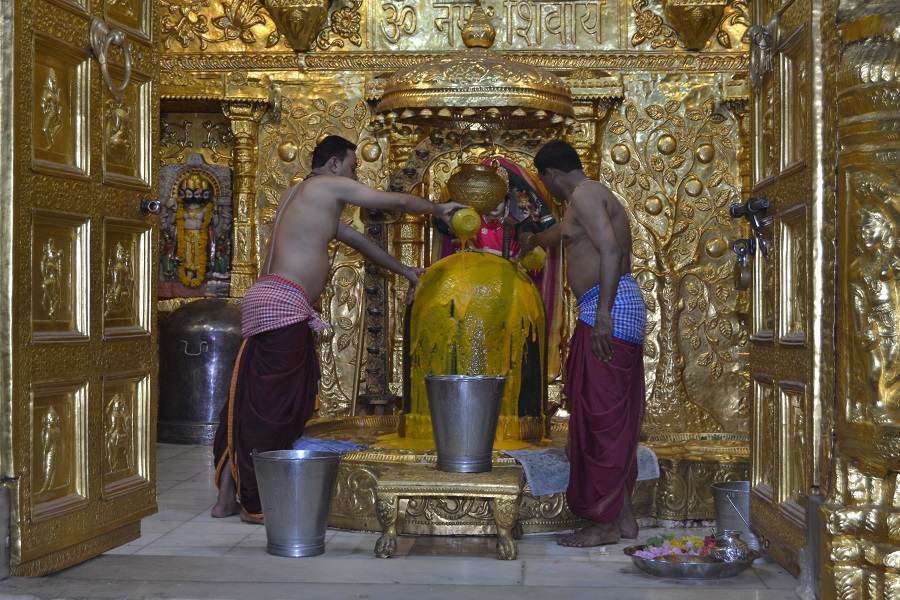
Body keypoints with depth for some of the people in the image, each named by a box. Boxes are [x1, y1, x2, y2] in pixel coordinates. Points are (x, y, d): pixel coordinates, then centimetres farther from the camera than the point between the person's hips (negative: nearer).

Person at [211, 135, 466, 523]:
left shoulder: (303, 196, 29)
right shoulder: (329, 186, 0)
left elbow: (356, 240, 33)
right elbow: (397, 202, 5)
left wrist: (406, 271, 37)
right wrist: (438, 210, 24)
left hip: (267, 302, 10)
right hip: (282, 304, -10)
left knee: (252, 403, 11)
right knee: (272, 404, -6)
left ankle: (229, 496, 15)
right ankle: (256, 503, -1)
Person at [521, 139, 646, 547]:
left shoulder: (584, 194, -8)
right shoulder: (592, 198, 24)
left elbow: (610, 250, -22)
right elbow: (562, 231, 45)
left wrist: (602, 315, -28)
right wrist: (533, 241, 64)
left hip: (611, 308, -10)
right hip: (613, 312, 10)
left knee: (601, 417, -8)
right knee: (615, 419, 11)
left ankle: (605, 524, -4)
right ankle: (624, 517, 16)